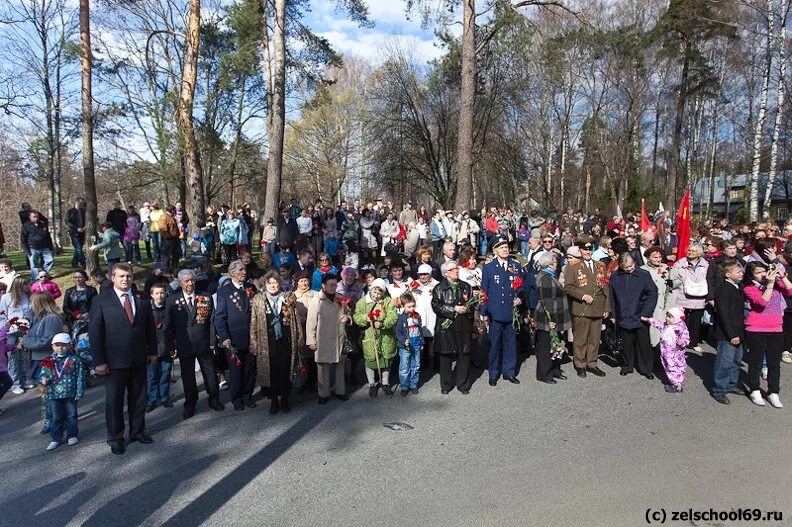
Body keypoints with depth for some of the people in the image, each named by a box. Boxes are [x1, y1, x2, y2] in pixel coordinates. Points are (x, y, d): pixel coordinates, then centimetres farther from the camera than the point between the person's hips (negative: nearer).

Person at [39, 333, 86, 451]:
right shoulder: (48, 361, 1)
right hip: (53, 394, 2)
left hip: (70, 394, -2)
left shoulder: (74, 360, -7)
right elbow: (43, 373, 10)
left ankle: (72, 435, 22)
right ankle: (56, 438, 21)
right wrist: (44, 380, -15)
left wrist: (79, 392, -8)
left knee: (71, 415, 10)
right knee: (56, 417, 11)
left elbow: (80, 377, -6)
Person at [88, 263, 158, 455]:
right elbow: (94, 332, -7)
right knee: (114, 400, 9)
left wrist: (152, 351, 8)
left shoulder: (142, 300, 3)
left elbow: (150, 327, 9)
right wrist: (99, 361, -10)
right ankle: (115, 438, 24)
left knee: (138, 397, 14)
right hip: (114, 360, -3)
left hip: (139, 359, 3)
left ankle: (137, 431, 30)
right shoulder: (101, 301, -6)